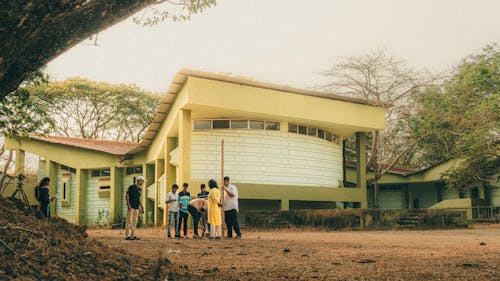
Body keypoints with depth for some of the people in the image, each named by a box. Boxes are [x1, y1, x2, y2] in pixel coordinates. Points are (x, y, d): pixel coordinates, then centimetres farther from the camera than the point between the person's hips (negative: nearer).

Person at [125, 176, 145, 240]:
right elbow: (126, 196, -10)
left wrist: (141, 206, 7)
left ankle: (133, 236, 7)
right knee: (129, 221, -9)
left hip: (136, 207, 7)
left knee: (135, 221, 4)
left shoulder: (140, 189, 14)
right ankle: (127, 236, -8)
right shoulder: (131, 187, -7)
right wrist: (128, 205, -21)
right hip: (130, 206, -7)